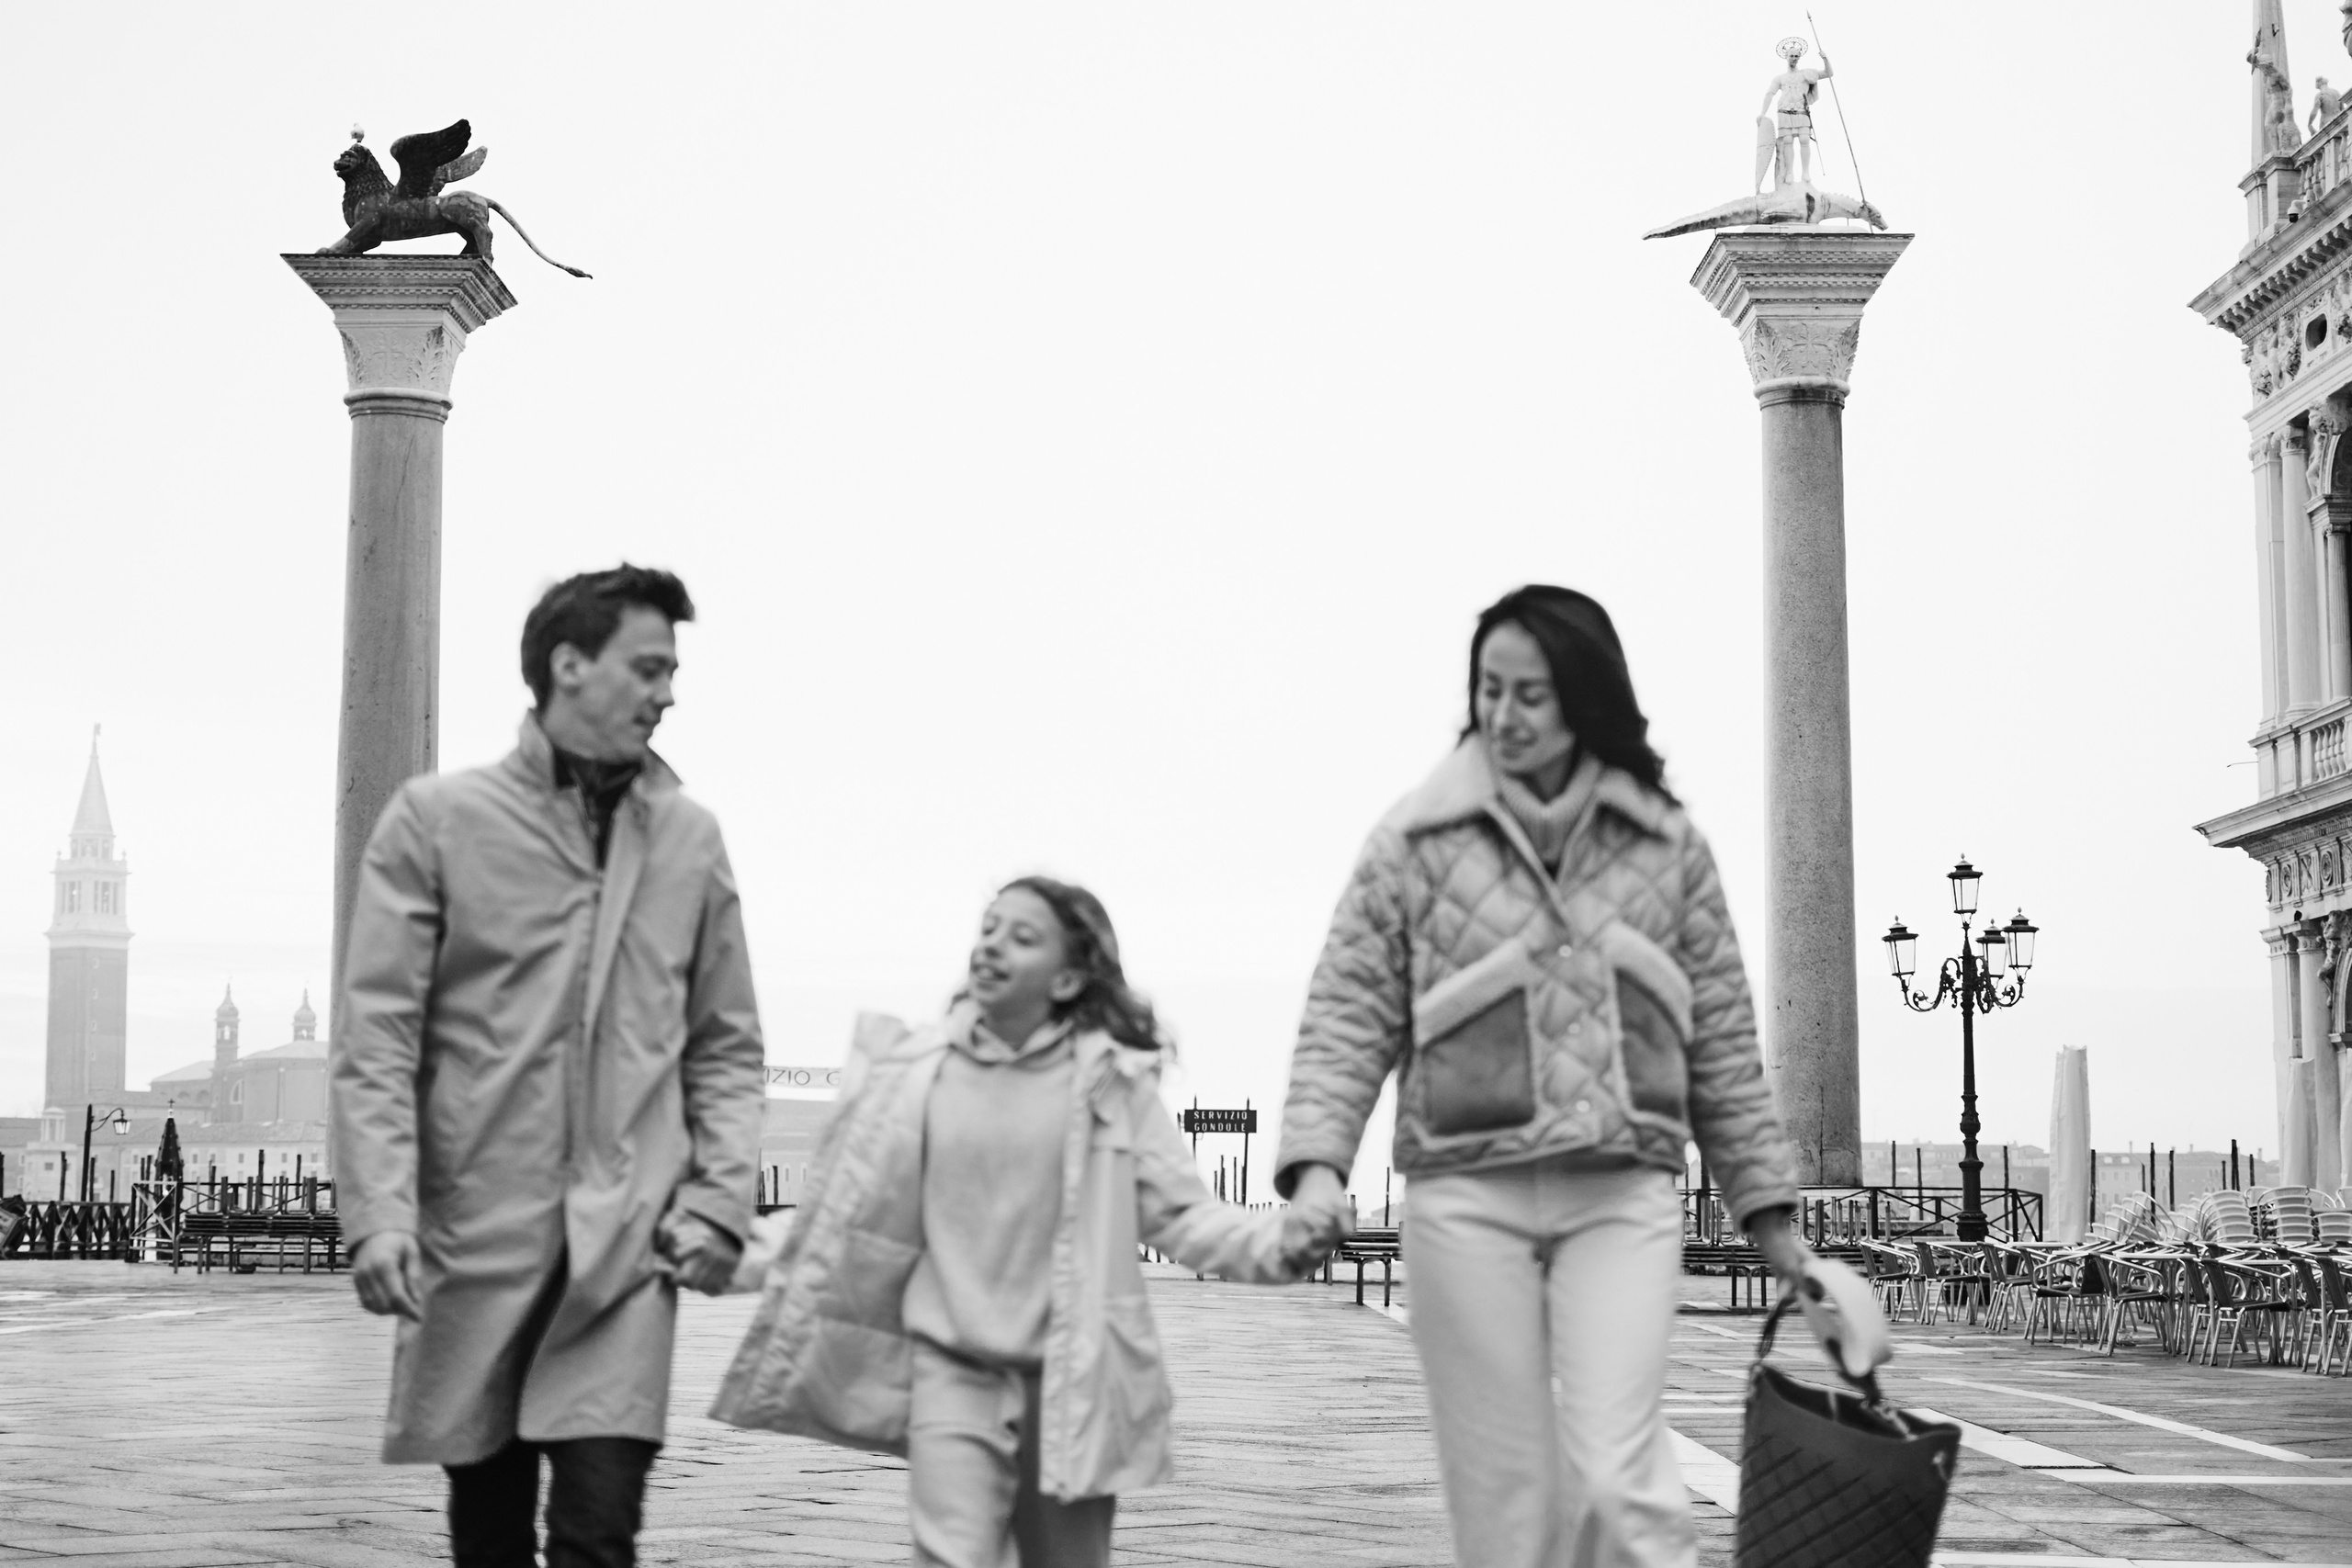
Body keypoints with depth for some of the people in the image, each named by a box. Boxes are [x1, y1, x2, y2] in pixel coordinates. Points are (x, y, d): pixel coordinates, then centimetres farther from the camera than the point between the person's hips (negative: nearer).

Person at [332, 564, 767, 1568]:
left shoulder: (689, 838, 8)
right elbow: (377, 1040, -3)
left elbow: (725, 1048, 12)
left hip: (628, 1242, 1)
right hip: (475, 1235, -1)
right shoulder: (436, 819, 0)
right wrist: (379, 1213, -13)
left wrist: (719, 1202, -1)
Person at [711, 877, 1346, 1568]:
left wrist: (1277, 1239, -18)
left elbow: (1177, 1210, -3)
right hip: (950, 1367, 0)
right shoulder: (912, 1073, 0)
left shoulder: (1110, 1084, -4)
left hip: (1070, 1379, 0)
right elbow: (848, 1213, 8)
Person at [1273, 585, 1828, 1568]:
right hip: (1466, 1198, 0)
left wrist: (1769, 1216, 12)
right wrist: (1317, 1168, -13)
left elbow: (1722, 1043, 12)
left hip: (1623, 1198, 0)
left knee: (1617, 1481, -13)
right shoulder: (1416, 843, 4)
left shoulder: (1669, 848, 8)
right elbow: (1348, 1020, 2)